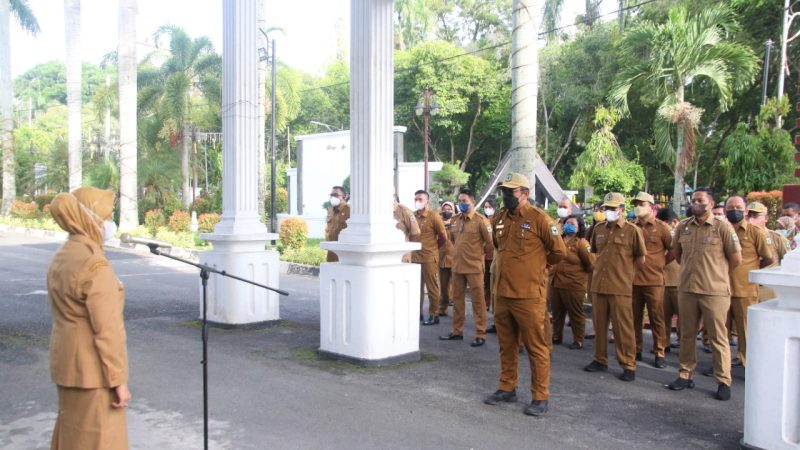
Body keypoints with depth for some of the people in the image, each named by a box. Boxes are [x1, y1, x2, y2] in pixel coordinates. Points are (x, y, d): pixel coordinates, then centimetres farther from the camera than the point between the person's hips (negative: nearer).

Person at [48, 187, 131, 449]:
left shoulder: (61, 257, 7)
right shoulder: (95, 264, -21)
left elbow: (67, 315, 14)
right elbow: (106, 329, -22)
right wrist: (119, 380, -17)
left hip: (68, 362, 9)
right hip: (93, 369, -9)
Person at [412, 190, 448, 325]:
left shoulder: (434, 216, -8)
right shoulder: (412, 216, 5)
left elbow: (443, 237, -3)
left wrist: (432, 247, 7)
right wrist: (412, 248, 9)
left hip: (429, 257, -4)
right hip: (414, 257, 4)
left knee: (432, 287, 2)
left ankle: (434, 315, 9)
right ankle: (417, 312, 22)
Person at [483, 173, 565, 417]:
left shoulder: (539, 218, -11)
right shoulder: (499, 218, 8)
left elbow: (559, 251, -5)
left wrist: (535, 264, 8)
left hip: (529, 295, -6)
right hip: (501, 293, 6)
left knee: (536, 347, 2)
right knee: (507, 345, 17)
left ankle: (540, 398, 11)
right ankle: (507, 388, 31)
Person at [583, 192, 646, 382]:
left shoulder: (632, 230, -4)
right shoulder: (598, 229, 10)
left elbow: (640, 259, 3)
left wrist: (622, 268, 7)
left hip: (620, 287, -5)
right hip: (598, 285, 5)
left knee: (623, 328, -1)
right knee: (599, 326, 12)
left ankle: (628, 366, 8)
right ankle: (600, 360, 24)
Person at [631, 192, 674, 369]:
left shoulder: (661, 227, -2)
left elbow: (674, 249, 3)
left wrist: (662, 263, 3)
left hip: (653, 280, -3)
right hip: (633, 280, 4)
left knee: (656, 319, 2)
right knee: (634, 318, 10)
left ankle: (659, 353, 10)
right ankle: (636, 350, 21)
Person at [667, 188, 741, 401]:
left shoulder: (722, 227, -7)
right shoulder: (683, 227, 6)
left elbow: (736, 258, -4)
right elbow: (676, 252, 20)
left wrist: (717, 272, 6)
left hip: (715, 291, -4)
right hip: (686, 289, 5)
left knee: (718, 337, 2)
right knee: (687, 335, 13)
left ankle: (723, 382, 11)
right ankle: (685, 375, 24)